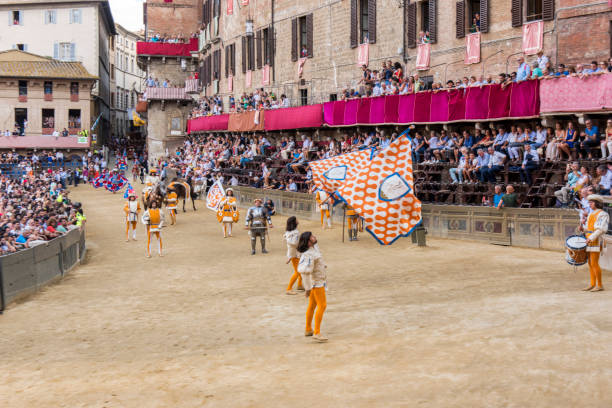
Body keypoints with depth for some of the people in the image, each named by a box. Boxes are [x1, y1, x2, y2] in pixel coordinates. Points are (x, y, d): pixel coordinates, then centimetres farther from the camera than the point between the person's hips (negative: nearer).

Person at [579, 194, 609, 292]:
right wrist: (583, 228, 2)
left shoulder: (602, 214, -8)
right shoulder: (591, 214, 19)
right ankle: (592, 284, 12)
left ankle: (600, 285, -3)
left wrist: (591, 238, -24)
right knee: (590, 263, 8)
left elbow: (602, 229, -17)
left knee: (594, 263, -10)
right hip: (589, 241, 9)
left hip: (596, 241, -9)